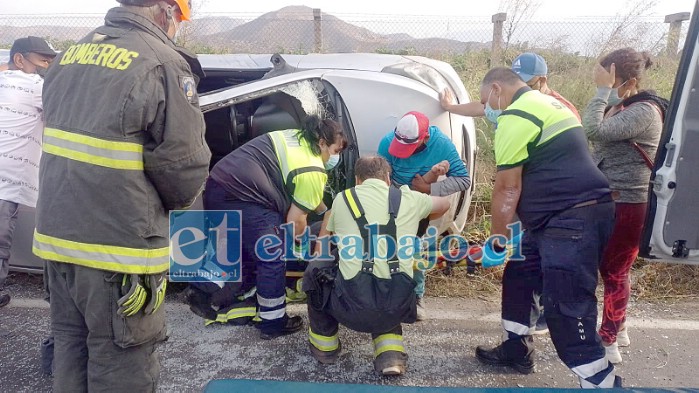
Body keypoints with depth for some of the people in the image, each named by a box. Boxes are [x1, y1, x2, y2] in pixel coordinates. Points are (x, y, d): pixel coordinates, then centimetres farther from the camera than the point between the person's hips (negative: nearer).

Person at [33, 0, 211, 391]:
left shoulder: (71, 56, 11)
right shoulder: (163, 65, -15)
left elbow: (69, 143, 15)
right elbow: (185, 167, -14)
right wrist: (172, 205, 5)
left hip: (57, 234, 8)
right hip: (118, 247, -8)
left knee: (71, 349, 22)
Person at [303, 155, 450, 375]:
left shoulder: (342, 198, 10)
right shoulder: (409, 199, 12)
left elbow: (320, 251, 22)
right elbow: (444, 204, 34)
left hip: (353, 303, -2)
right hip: (397, 305, 3)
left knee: (316, 270, 27)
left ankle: (324, 347, 35)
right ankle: (390, 354, 19)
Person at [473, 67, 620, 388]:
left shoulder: (515, 117, -12)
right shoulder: (544, 104, 21)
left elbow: (508, 187, -12)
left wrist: (496, 238, -2)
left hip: (571, 220, -11)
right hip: (572, 216, 11)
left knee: (565, 311, -10)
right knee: (519, 277, 20)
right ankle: (516, 350, 34)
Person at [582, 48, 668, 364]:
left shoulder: (645, 111, -17)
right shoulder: (619, 107, 11)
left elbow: (594, 131, -28)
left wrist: (602, 91, -21)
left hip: (627, 206, -9)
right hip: (608, 201, 9)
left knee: (614, 271, 1)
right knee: (613, 269, 18)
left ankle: (609, 341, 16)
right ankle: (617, 329, 35)